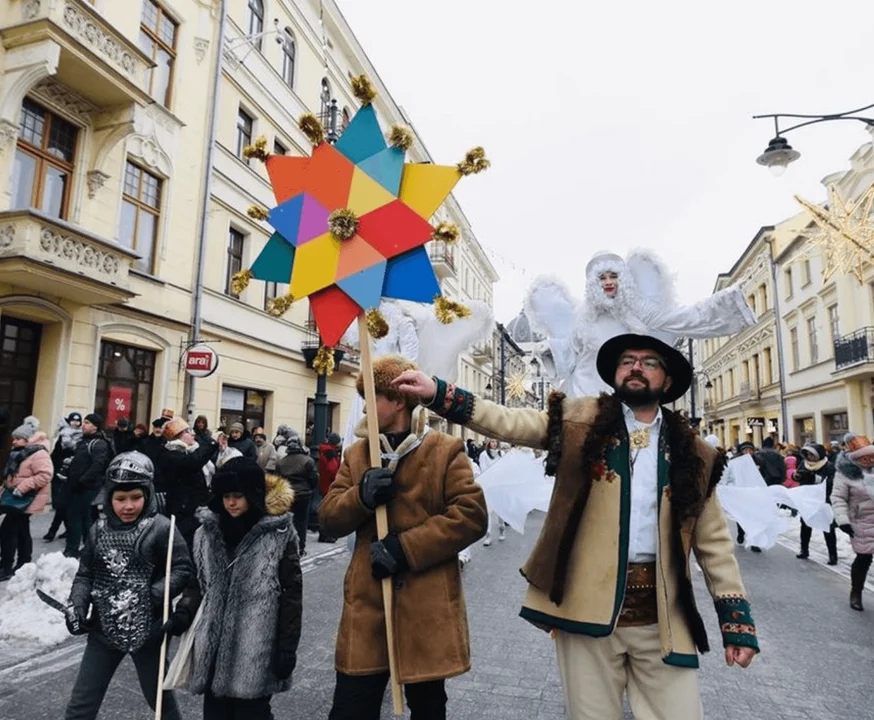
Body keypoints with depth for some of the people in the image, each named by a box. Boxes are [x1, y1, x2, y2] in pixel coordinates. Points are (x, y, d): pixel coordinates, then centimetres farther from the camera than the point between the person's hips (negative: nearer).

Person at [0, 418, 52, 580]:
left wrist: (21, 488, -28)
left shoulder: (38, 454, -21)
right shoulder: (18, 452, 12)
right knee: (21, 531, 16)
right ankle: (25, 563, 26)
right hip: (18, 498, 10)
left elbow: (45, 475, -30)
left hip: (26, 499, -10)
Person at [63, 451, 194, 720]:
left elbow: (183, 570, -13)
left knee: (160, 698, 16)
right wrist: (76, 604, -7)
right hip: (104, 629, 4)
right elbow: (85, 574, 9)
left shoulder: (161, 528, -15)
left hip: (148, 629, -3)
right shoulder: (99, 529, -1)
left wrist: (152, 595, -23)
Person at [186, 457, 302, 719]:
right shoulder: (208, 531, 4)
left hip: (256, 649, -4)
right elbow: (198, 583, 14)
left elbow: (292, 594, -8)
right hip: (214, 646, 5)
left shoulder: (279, 534, -11)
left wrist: (288, 647, -8)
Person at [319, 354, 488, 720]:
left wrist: (405, 548, -19)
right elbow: (328, 517, 5)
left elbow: (471, 515, -14)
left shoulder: (445, 450, -5)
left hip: (427, 603, -2)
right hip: (367, 601, 3)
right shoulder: (357, 453, 8)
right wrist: (361, 496, -17)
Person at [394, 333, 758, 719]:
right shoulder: (581, 420, 2)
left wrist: (737, 618, 5)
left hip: (662, 616, 2)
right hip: (587, 605, -1)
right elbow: (509, 422, -6)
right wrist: (438, 393, -16)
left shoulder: (693, 454, 7)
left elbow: (714, 541, 10)